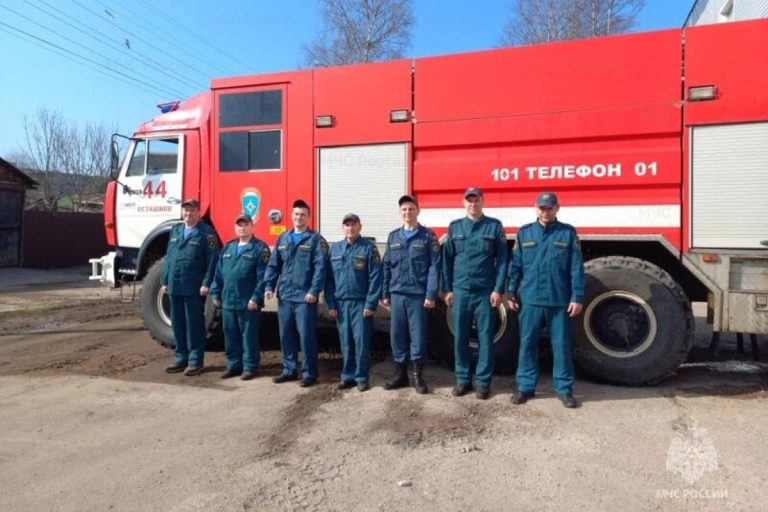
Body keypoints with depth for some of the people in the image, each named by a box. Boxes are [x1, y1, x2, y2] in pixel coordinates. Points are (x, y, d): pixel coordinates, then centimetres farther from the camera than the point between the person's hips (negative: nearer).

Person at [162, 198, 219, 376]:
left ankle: (195, 361, 10)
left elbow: (212, 260, -10)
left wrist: (206, 283, -15)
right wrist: (165, 281, 12)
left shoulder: (206, 232, -4)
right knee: (177, 323, 12)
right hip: (174, 286, 6)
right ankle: (181, 358, 24)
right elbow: (168, 256, 17)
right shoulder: (175, 230, 15)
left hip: (194, 288, -6)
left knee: (194, 324, 1)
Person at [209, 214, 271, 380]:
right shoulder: (228, 247, 15)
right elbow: (219, 273, 16)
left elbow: (262, 276, -12)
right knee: (230, 335, 13)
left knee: (249, 335, 2)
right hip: (228, 301, 6)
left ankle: (250, 366, 13)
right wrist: (216, 294, 11)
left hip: (248, 302, -6)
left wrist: (256, 298, -18)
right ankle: (233, 365, 25)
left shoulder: (260, 248, -6)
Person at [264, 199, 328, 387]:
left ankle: (309, 373, 10)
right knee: (286, 335, 12)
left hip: (304, 297, -5)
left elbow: (320, 267, -10)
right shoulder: (283, 238, 15)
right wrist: (269, 286, 4)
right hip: (284, 296, 6)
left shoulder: (315, 239, -2)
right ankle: (289, 370, 25)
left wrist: (314, 291, -18)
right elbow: (274, 264, 15)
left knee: (306, 336, -2)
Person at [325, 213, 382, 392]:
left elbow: (375, 277, -7)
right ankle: (348, 376, 20)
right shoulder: (334, 248, 10)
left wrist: (370, 304, -13)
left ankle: (361, 377, 11)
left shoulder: (369, 248, -2)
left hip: (361, 303, -4)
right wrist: (330, 304, 3)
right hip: (341, 303, 4)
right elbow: (329, 278, 10)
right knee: (345, 343, 10)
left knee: (361, 342, -1)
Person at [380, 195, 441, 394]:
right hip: (396, 294, 4)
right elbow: (386, 267, 14)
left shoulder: (428, 236, 0)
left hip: (418, 295, -4)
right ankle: (400, 373, 20)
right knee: (397, 334, 8)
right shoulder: (393, 237, 13)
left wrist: (431, 295, -12)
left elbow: (434, 267, -5)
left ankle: (418, 375, 13)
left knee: (418, 335, 1)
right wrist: (385, 293, 9)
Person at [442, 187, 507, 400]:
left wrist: (498, 289, -7)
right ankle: (463, 379, 20)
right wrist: (447, 289, 7)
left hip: (485, 291, -2)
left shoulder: (494, 226, 2)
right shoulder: (454, 227, 9)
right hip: (460, 291, 2)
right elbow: (447, 260, 10)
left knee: (485, 337, 4)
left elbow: (502, 260, 0)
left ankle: (483, 381, 16)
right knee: (460, 337, 7)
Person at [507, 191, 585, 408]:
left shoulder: (568, 233, 2)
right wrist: (512, 292, 6)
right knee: (527, 344, 7)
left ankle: (564, 388, 20)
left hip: (559, 301, -1)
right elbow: (515, 265, 8)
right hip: (530, 300, 1)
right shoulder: (524, 232, 6)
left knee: (561, 346, 7)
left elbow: (576, 268, -1)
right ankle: (525, 386, 20)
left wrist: (577, 297, -6)